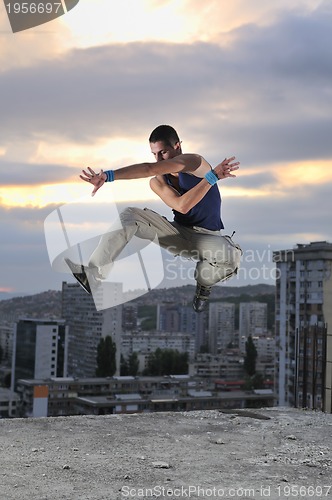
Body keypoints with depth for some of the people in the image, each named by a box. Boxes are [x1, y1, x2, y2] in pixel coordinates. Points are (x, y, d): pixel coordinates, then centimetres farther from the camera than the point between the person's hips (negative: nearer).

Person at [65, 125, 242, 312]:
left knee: (232, 256, -40)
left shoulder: (194, 162, -18)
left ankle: (204, 283, -3)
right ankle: (92, 275, -24)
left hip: (207, 237, -4)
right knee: (130, 215, -15)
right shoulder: (158, 182, -1)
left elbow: (149, 169, -36)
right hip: (179, 232, 5)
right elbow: (182, 206, -22)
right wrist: (212, 177, -29)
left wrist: (109, 175, -45)